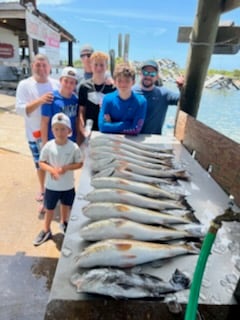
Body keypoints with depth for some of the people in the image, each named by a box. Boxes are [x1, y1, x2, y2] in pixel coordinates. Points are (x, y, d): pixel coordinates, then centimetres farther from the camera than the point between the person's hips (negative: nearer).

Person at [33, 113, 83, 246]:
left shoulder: (74, 147, -15)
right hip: (51, 185, 0)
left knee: (66, 205, 23)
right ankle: (46, 231, 37)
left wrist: (66, 167, -23)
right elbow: (41, 163, -6)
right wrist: (51, 169, -24)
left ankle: (63, 222, 52)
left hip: (68, 185, 1)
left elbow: (79, 164, -8)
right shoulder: (48, 146, -14)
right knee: (49, 209, 15)